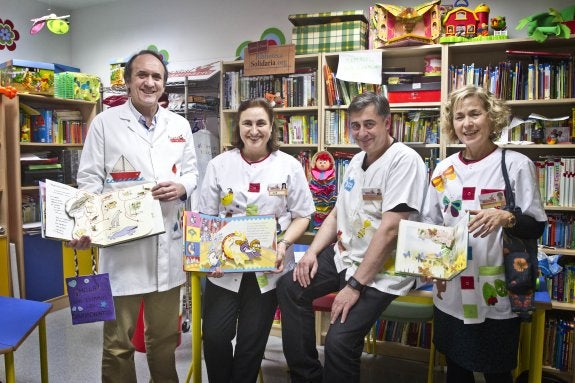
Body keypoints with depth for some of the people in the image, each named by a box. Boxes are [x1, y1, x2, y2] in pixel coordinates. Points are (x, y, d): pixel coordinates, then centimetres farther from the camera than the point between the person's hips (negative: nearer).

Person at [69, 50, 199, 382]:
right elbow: (90, 180, -2)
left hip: (168, 244, 3)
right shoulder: (105, 122, 0)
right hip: (122, 243, -3)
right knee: (119, 339, 10)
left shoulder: (180, 125, 10)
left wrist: (182, 187, -9)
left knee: (165, 335, 17)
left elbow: (192, 172, 14)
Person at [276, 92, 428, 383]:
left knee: (339, 339, -23)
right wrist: (312, 252, 0)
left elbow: (389, 230, -23)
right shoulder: (356, 161, 11)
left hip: (382, 270, -8)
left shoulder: (404, 160, -16)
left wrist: (355, 285, -22)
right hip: (344, 255, 9)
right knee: (289, 287, 0)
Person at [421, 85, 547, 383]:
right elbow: (429, 224, 12)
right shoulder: (444, 169, 5)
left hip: (496, 294, -3)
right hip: (450, 293, 4)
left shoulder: (516, 164, -7)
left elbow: (536, 226, -6)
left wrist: (506, 218, -26)